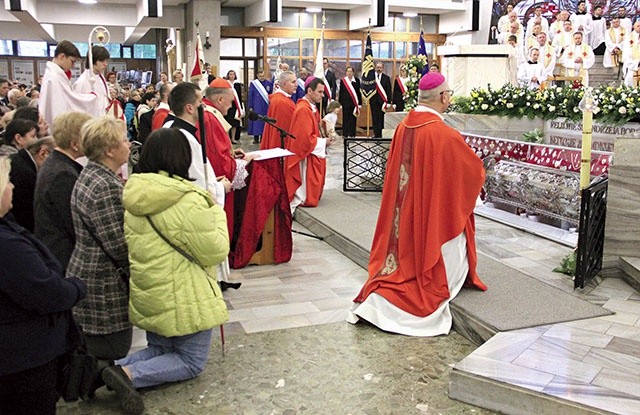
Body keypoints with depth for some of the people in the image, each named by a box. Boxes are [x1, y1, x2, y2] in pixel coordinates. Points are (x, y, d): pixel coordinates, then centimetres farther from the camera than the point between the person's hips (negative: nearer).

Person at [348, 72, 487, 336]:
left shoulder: (403, 127, -3)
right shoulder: (445, 135, -22)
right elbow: (474, 169, -7)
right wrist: (478, 175, 17)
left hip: (406, 211, 7)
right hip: (436, 213, -7)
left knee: (406, 254, 22)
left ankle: (376, 300, 15)